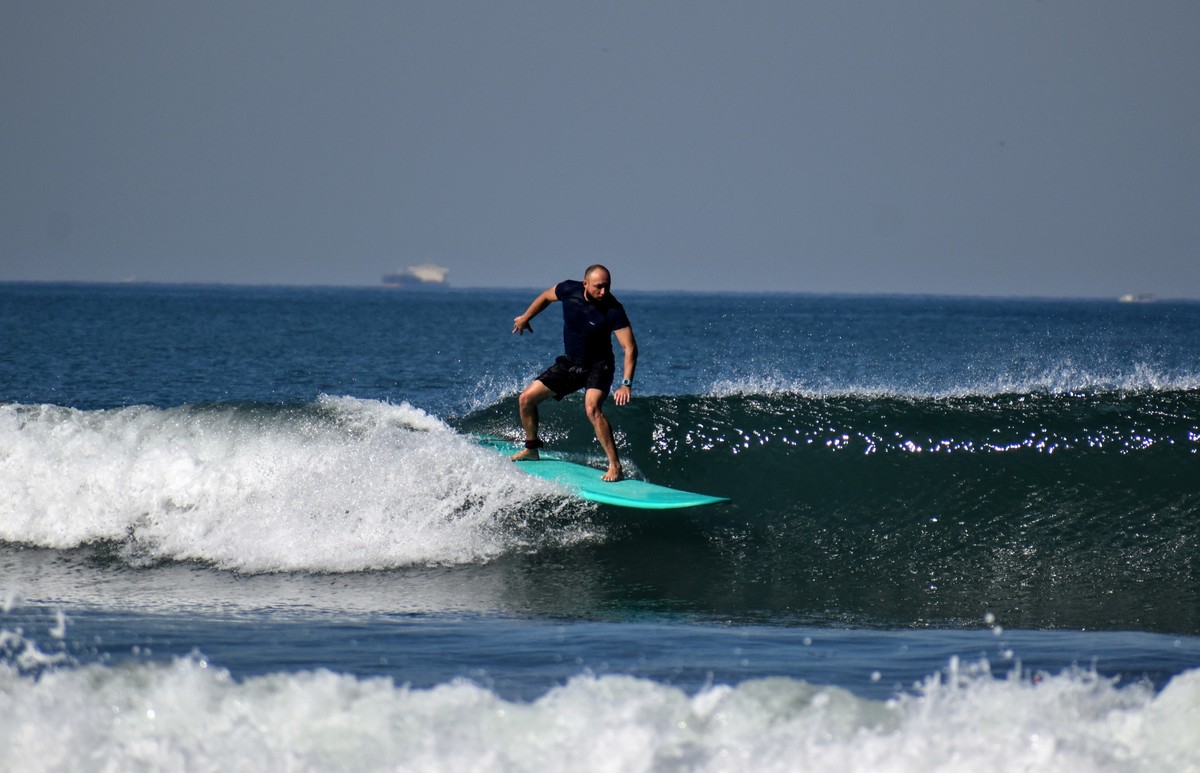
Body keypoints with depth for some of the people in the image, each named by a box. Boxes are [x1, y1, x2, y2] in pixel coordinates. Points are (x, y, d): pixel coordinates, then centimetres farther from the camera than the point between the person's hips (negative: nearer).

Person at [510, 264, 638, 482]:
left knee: (592, 408, -31)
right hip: (570, 364, 5)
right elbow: (546, 297, 11)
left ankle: (615, 466, -27)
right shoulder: (569, 290, -13)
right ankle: (531, 448, 26)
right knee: (526, 398, 3)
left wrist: (626, 384, -38)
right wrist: (526, 317, 21)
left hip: (598, 366, -5)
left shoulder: (613, 310, -26)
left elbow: (630, 348, -28)